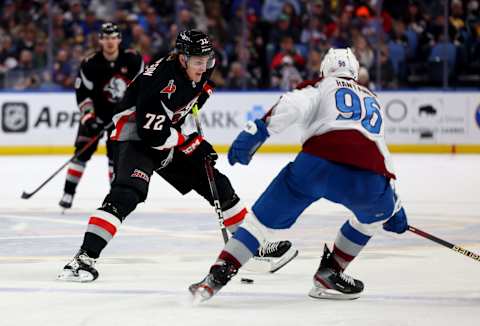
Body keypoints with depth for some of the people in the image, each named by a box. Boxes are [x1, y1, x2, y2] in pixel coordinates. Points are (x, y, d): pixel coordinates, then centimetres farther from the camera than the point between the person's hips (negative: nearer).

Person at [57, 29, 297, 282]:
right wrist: (192, 141, -22)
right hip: (134, 136, -8)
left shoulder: (200, 75, -6)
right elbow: (152, 133, -32)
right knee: (127, 193, -30)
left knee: (216, 185, 8)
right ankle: (84, 257, -34)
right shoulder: (160, 79, -31)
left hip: (171, 136, 8)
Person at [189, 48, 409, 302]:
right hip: (369, 177, 2)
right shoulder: (372, 101, 38)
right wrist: (394, 205, 54)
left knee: (264, 217, 12)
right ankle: (329, 273, 30)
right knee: (378, 212, 35)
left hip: (317, 164, -2)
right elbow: (382, 151, 46)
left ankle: (217, 276, 1)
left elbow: (293, 105, -1)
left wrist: (256, 131, -9)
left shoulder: (322, 87, 23)